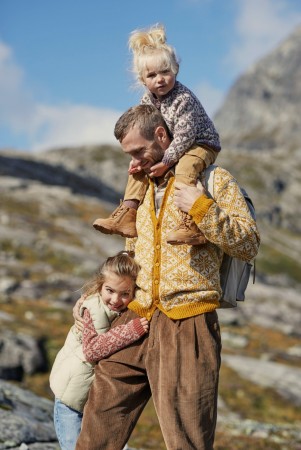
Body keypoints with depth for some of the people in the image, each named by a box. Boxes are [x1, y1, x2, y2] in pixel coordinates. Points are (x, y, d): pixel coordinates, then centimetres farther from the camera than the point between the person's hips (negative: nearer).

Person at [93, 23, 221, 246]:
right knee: (139, 167, 4)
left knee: (185, 167, -37)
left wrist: (166, 162, -29)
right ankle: (128, 215, 0)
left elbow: (184, 136, -28)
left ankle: (192, 224, -47)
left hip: (201, 145, -9)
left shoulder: (184, 99, -25)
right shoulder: (146, 102, -2)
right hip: (167, 149, 9)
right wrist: (139, 160, -13)